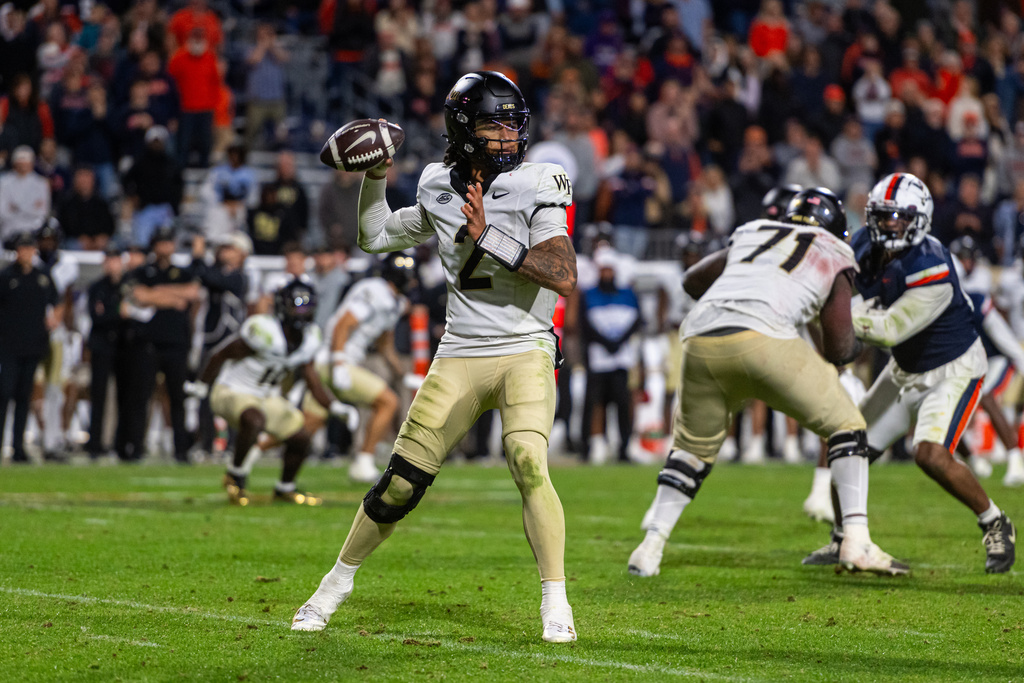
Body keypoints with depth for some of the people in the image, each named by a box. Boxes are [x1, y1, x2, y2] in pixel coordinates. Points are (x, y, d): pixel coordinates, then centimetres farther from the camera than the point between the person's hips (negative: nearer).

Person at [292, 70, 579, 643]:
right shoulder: (439, 192, 5)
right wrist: (375, 174, 9)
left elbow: (564, 277, -21)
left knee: (529, 464, -27)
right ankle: (339, 580, 24)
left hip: (526, 353, -4)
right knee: (401, 483, 3)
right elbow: (376, 236, 22)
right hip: (459, 357, 4)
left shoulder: (535, 189, -9)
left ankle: (556, 602, -16)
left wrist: (489, 237, -24)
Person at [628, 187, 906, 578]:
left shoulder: (750, 234, 33)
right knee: (845, 426, 12)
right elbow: (839, 347, 14)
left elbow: (693, 280, 45)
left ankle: (650, 548, 15)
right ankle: (857, 542, 1)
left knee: (693, 447, 26)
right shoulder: (834, 257, 22)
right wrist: (848, 349, 36)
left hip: (701, 340, 4)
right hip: (762, 339, -4)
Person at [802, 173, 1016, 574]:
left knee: (931, 454, -24)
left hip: (953, 369, -8)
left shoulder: (932, 272, -32)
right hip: (907, 370, 8)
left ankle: (996, 525, -2)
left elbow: (888, 330, -30)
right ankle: (843, 541, 21)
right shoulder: (866, 247, -9)